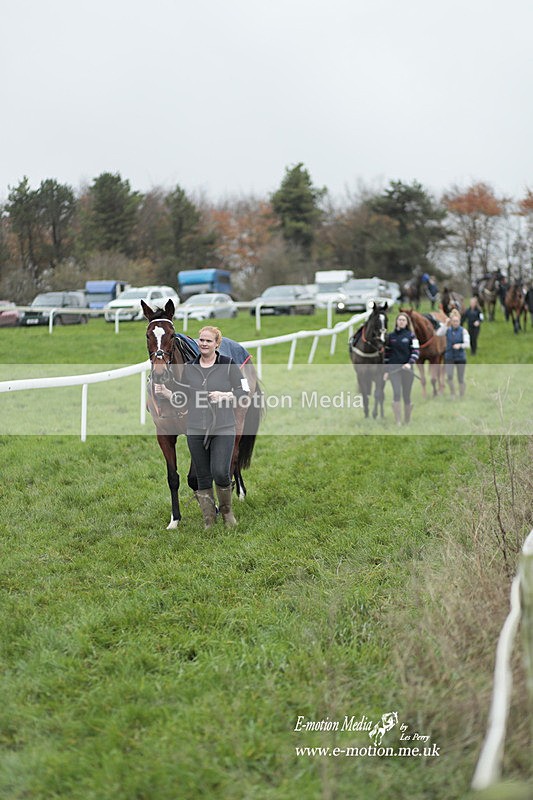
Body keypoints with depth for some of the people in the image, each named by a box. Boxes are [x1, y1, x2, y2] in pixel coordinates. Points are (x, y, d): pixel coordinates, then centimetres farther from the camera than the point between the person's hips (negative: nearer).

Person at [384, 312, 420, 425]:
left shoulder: (411, 335, 1)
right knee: (396, 393, -14)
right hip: (394, 369, 1)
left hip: (407, 369, -1)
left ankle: (407, 422, 19)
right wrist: (386, 370, 9)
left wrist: (410, 363, -22)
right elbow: (387, 353, 12)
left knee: (406, 396, 5)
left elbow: (416, 351, -6)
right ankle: (398, 422, -14)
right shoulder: (391, 336, 8)